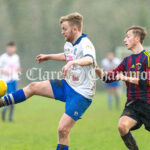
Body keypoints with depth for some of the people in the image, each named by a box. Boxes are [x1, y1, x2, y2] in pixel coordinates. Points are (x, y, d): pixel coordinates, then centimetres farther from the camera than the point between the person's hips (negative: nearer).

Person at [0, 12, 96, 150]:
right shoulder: (68, 44, 7)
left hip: (81, 95, -8)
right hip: (68, 85, 8)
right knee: (33, 87, 5)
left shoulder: (85, 44, -21)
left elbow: (89, 59, -45)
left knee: (63, 129, -14)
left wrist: (73, 62, -62)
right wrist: (48, 57, 38)